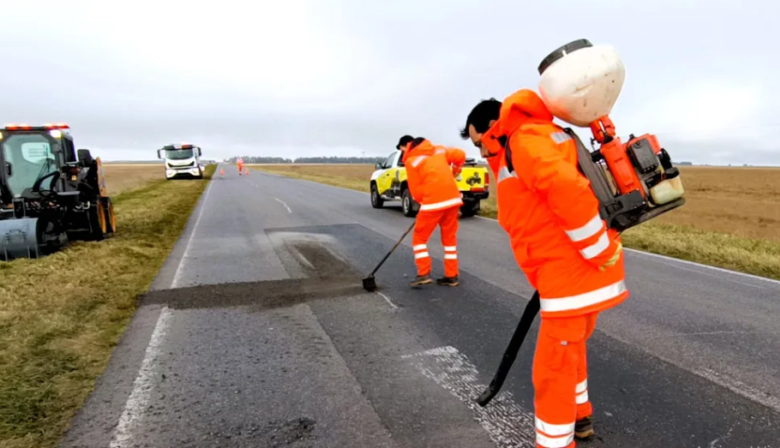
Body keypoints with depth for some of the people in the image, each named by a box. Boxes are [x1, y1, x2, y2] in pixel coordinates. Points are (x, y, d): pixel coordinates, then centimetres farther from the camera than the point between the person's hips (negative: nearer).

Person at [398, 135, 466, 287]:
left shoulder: (411, 161, -1)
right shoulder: (439, 150, 13)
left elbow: (416, 191, -3)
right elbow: (460, 155, 9)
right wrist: (455, 169, 27)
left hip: (433, 202, -6)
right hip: (452, 198, 6)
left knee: (419, 238, 9)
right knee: (450, 238, 15)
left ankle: (424, 274, 2)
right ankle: (452, 276, 17)